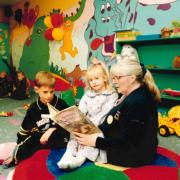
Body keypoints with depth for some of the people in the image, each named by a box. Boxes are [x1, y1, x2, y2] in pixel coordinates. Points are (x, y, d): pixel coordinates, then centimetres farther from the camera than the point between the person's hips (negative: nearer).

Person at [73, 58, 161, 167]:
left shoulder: (137, 103, -26)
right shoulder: (132, 96, 7)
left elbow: (125, 142, -26)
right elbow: (114, 124, 7)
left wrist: (96, 142, -25)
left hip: (135, 156, -9)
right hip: (125, 147, 9)